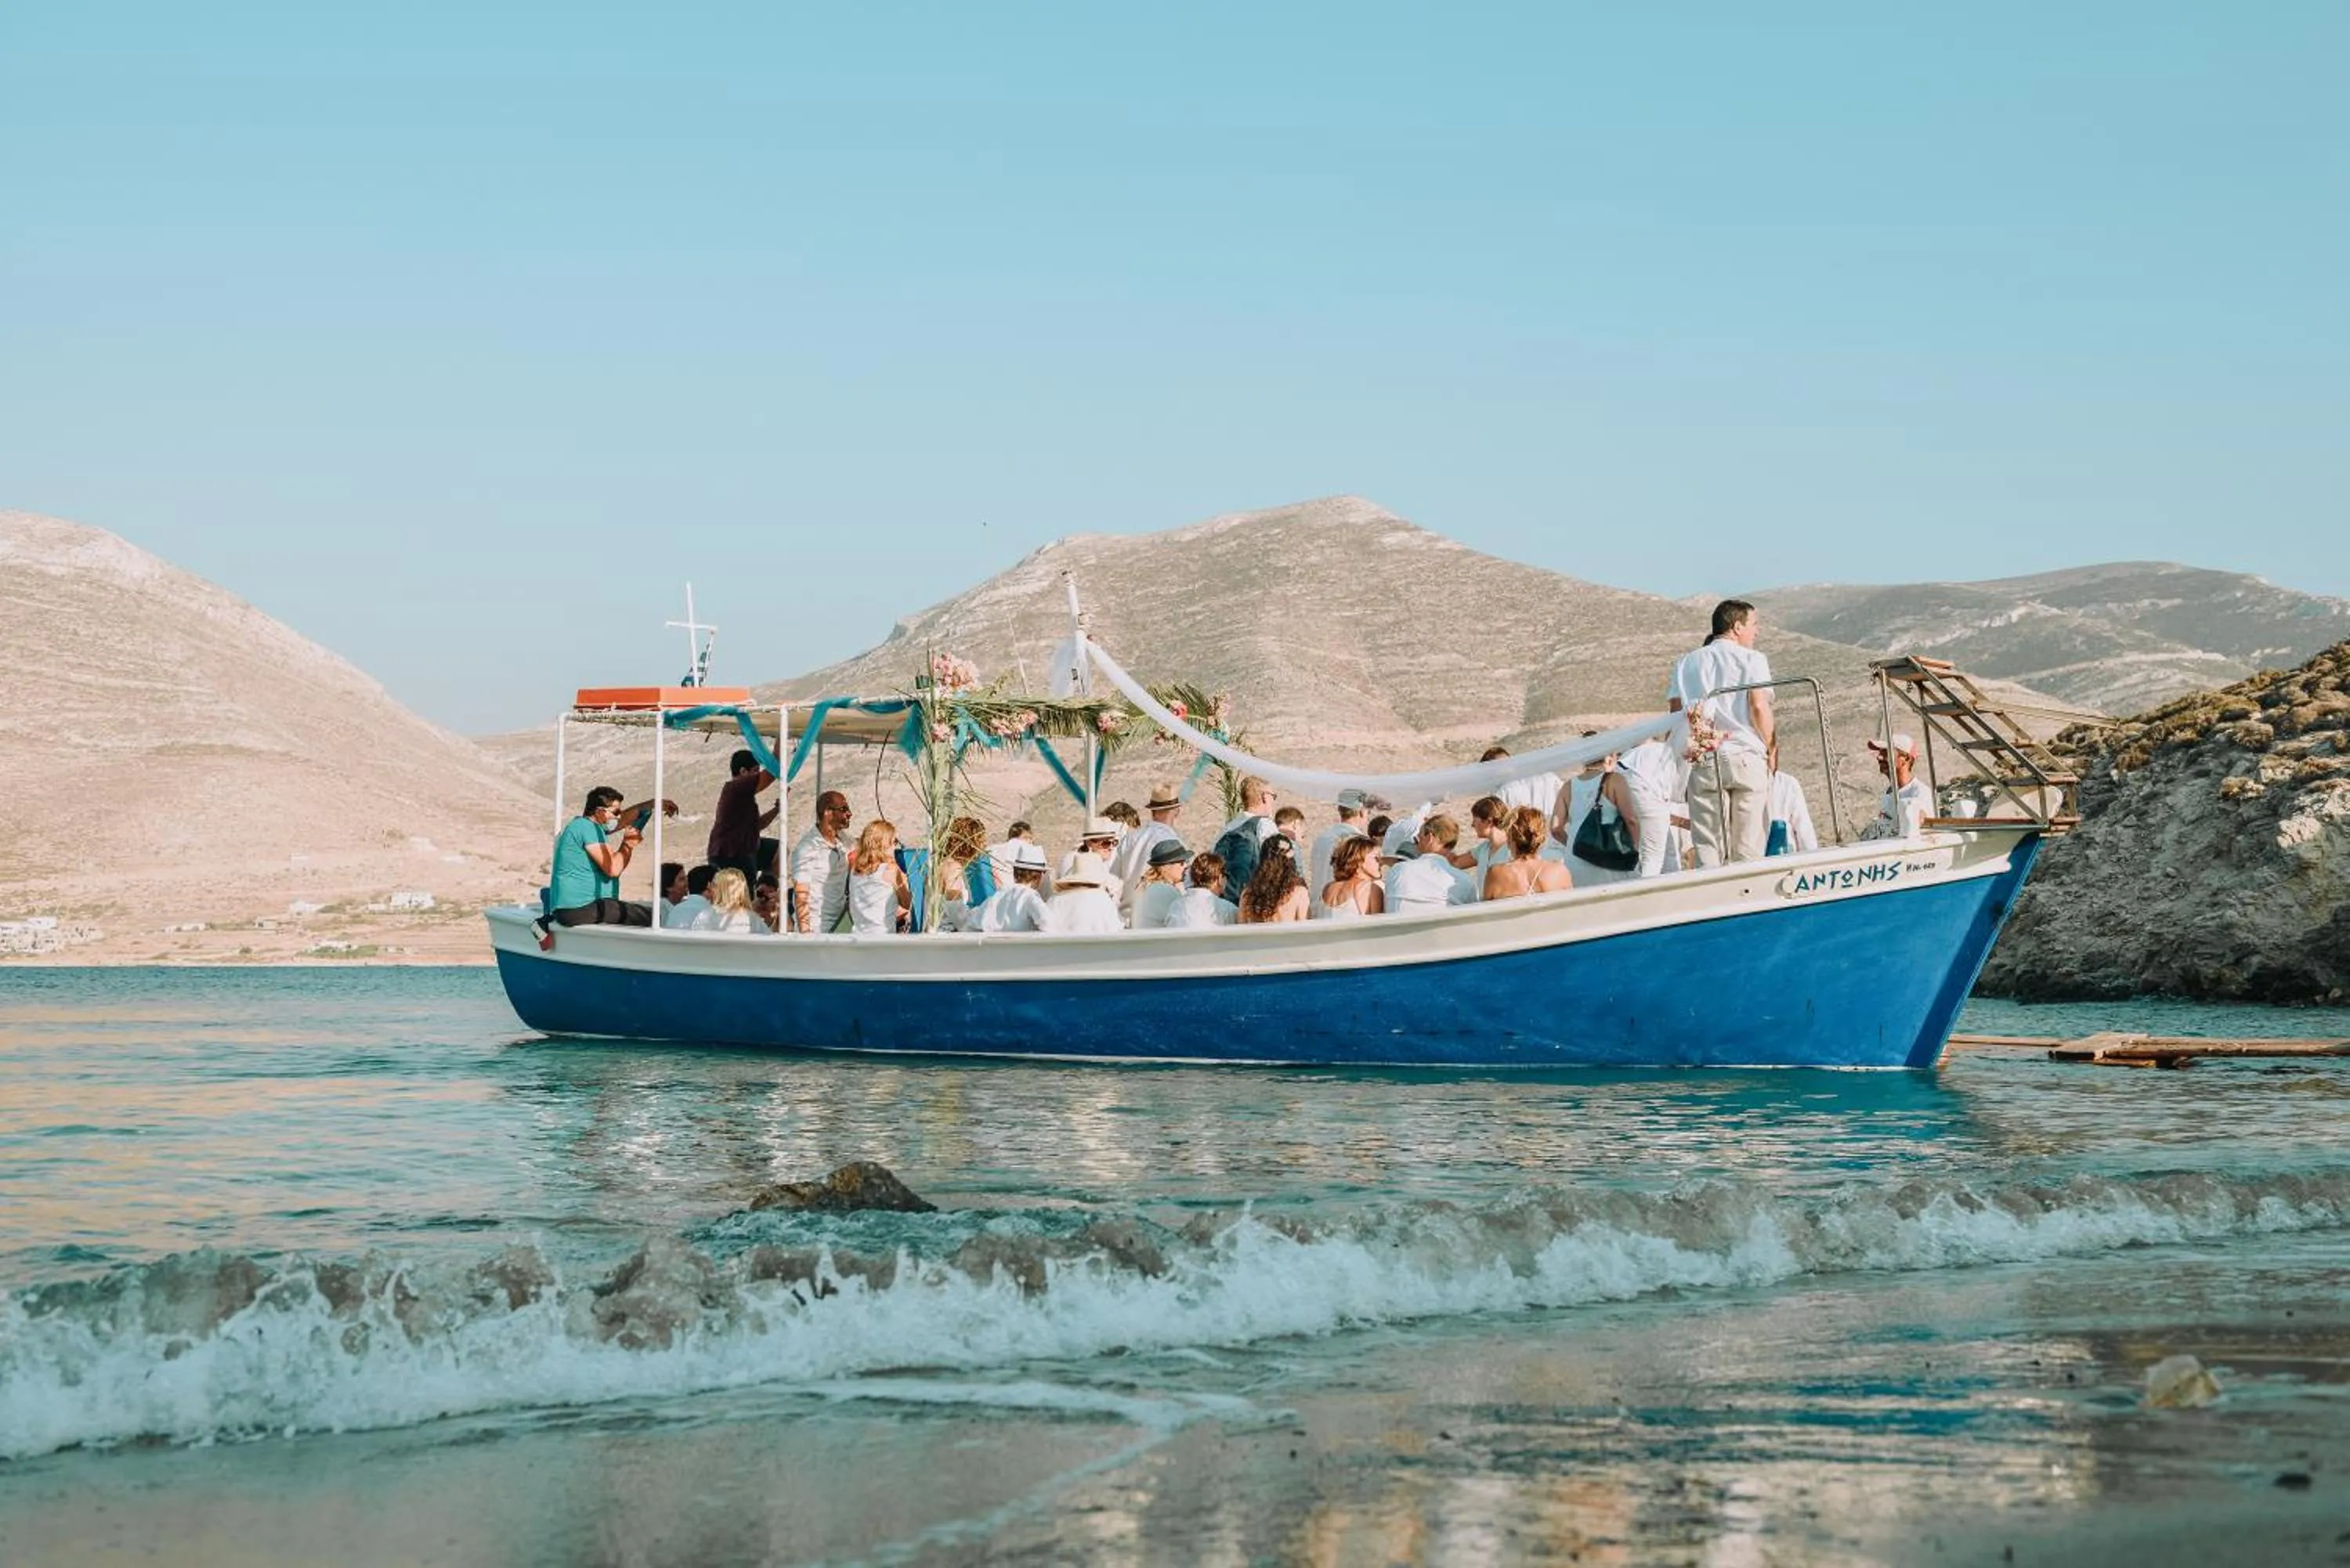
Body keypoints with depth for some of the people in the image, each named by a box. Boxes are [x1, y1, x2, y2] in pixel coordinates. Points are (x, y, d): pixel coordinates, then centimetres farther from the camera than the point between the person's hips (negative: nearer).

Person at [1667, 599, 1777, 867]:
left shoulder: (1687, 662, 13)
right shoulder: (1752, 659, 2)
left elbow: (1675, 710, 6)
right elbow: (1759, 707, -7)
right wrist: (1772, 749, 3)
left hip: (1703, 762, 3)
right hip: (1747, 758, -3)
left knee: (1707, 847, 2)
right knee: (1749, 848, 1)